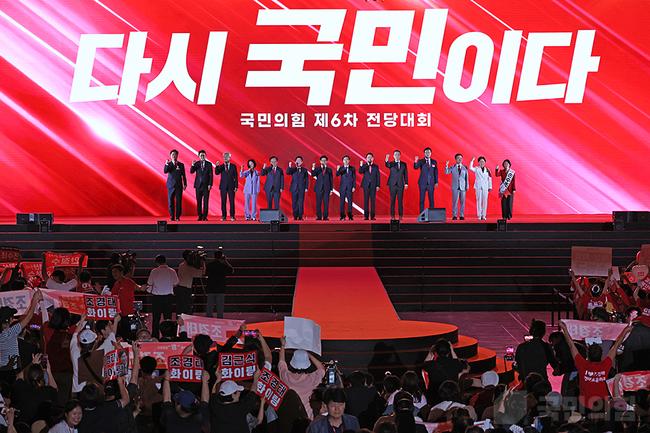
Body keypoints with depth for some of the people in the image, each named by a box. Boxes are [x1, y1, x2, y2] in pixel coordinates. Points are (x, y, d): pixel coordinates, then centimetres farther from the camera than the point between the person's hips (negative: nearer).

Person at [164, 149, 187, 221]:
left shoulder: (181, 165, 8)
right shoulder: (168, 164, 5)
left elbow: (183, 175, 9)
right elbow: (165, 171, -13)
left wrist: (185, 184, 3)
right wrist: (166, 164, -26)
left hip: (179, 185, 0)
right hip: (171, 185, 0)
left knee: (179, 201, -2)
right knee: (171, 201, 0)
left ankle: (178, 217, 2)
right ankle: (172, 217, 5)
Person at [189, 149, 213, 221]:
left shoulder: (209, 164, 3)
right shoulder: (196, 163, 6)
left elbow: (211, 175, 1)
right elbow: (191, 171, -3)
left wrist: (210, 184, -7)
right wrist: (192, 165, -21)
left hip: (206, 185, -1)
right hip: (198, 185, 1)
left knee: (206, 201, -3)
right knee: (199, 201, 1)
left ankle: (205, 216, -1)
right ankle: (200, 216, 5)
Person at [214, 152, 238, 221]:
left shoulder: (233, 166, 5)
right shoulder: (221, 166, 6)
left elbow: (235, 177, 4)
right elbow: (216, 173, -10)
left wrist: (236, 186, -2)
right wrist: (216, 166, -27)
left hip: (231, 186, -1)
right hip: (223, 186, 1)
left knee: (232, 201, -2)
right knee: (223, 202, 0)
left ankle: (232, 216, 2)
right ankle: (223, 216, 3)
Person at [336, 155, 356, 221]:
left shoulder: (352, 168, 8)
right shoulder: (341, 168, 7)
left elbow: (354, 178, 6)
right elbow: (337, 175, -9)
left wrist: (354, 187, -3)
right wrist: (337, 170, -29)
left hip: (350, 187, 0)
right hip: (342, 187, 0)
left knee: (350, 201, -4)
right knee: (342, 201, -2)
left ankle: (350, 216, -1)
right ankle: (342, 216, 0)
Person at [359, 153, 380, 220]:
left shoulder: (376, 166, 9)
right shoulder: (364, 166, 7)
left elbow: (378, 176, 7)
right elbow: (360, 172, -10)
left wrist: (378, 185, -1)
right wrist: (361, 166, -26)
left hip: (373, 185, 0)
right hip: (366, 185, 0)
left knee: (373, 200, -2)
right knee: (366, 200, -2)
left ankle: (372, 216, -1)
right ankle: (366, 216, -1)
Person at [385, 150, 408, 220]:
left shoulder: (404, 164, 9)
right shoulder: (391, 164, 3)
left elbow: (406, 174, 9)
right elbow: (387, 165, -20)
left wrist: (406, 183, 1)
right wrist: (387, 160, -41)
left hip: (400, 185, 1)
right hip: (393, 185, -1)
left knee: (400, 200, 0)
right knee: (392, 200, -1)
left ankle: (400, 216, 4)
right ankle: (392, 216, 2)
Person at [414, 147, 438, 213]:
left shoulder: (434, 162, 9)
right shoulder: (421, 161, 1)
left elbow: (436, 172, 10)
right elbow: (416, 167, -16)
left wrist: (436, 182, 3)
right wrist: (416, 162, -36)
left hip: (431, 183, 2)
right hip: (423, 183, -2)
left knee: (431, 199, 2)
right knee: (422, 199, -2)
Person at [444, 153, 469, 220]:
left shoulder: (464, 168, 9)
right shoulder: (452, 168, 6)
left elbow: (467, 178, 10)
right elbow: (446, 172, -7)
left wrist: (467, 186, 5)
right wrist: (446, 166, -23)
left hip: (463, 187, 1)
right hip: (455, 187, -1)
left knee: (462, 202, 2)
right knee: (455, 201, -5)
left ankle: (462, 215, 6)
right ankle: (454, 215, -2)